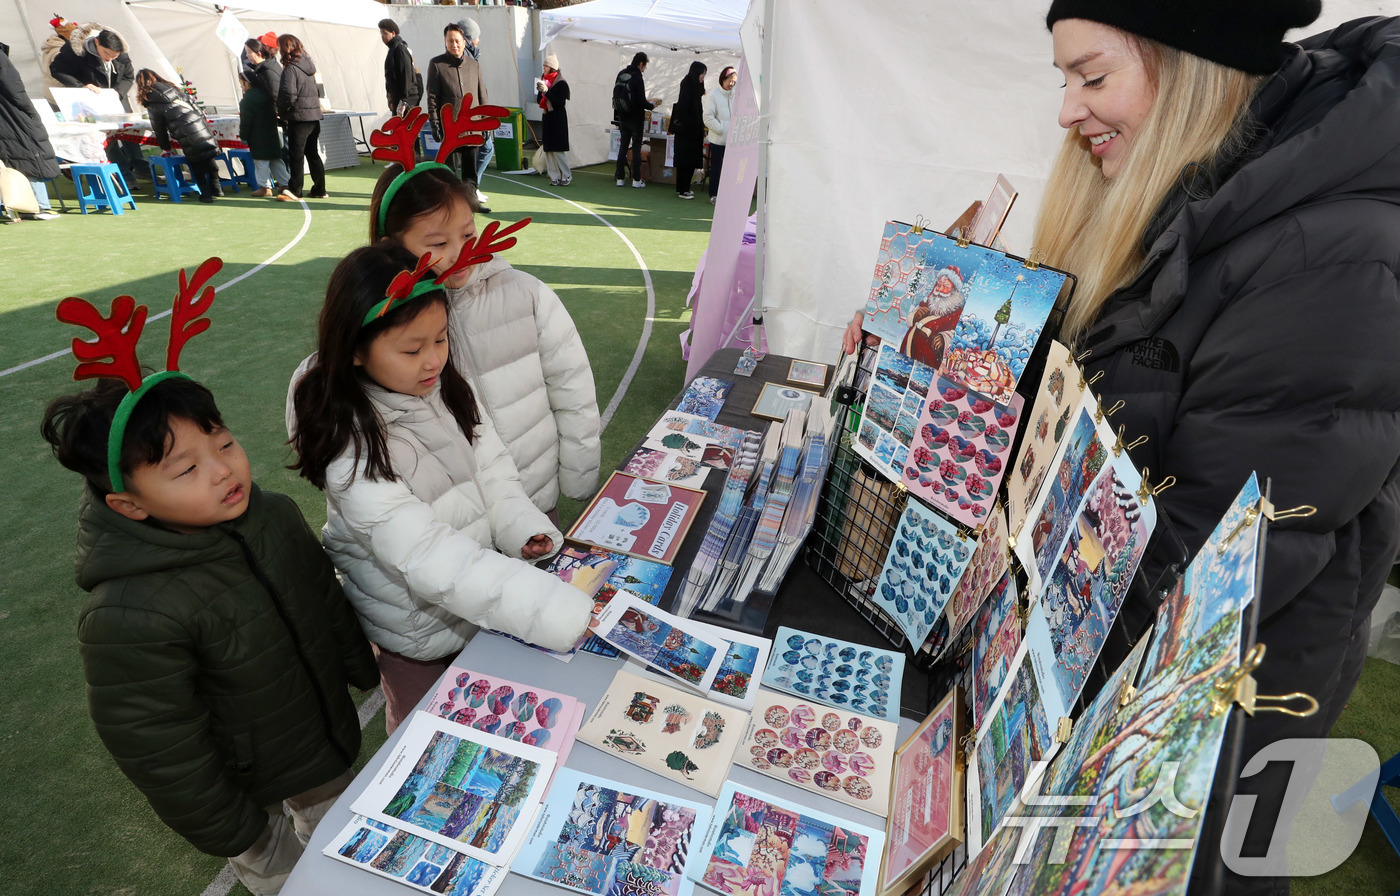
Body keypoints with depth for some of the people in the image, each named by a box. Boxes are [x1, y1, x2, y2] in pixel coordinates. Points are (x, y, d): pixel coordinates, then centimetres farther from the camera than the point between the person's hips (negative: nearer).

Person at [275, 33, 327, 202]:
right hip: (314, 115, 7)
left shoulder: (290, 68, -13)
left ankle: (294, 190, 3)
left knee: (296, 154, -2)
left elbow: (288, 95, -20)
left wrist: (281, 112, -4)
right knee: (312, 153, 12)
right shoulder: (308, 65, 11)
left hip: (299, 116, -7)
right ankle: (319, 189, 14)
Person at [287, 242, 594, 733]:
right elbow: (433, 561, -37)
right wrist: (570, 615, -44)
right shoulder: (350, 445, -30)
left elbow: (491, 467, -2)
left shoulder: (446, 386, -9)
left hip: (485, 588, 5)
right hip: (420, 628, -5)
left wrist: (525, 531, -22)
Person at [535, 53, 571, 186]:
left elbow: (560, 102, -18)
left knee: (558, 150, -9)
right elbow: (539, 101, 13)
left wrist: (546, 91, -22)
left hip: (557, 118, -7)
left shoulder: (561, 83, -8)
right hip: (546, 117, 7)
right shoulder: (543, 80, 13)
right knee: (548, 149, 3)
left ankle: (567, 176, 3)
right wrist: (540, 91, -7)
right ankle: (555, 177, 6)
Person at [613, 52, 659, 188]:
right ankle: (636, 179, 4)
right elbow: (641, 101, -19)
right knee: (636, 147, 2)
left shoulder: (621, 74, 5)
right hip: (636, 119, -6)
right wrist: (651, 105, 1)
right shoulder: (637, 77, -16)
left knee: (623, 146, 11)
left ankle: (620, 178, 11)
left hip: (622, 118, 6)